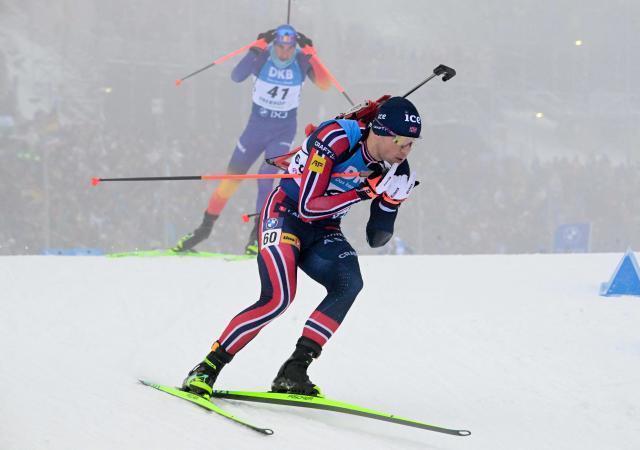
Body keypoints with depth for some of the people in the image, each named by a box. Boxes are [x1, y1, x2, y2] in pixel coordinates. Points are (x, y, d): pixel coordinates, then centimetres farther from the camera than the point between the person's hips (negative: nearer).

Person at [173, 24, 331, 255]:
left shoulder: (302, 61, -13)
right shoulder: (262, 57, -16)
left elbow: (325, 84, -24)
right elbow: (236, 76, -31)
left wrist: (310, 54, -34)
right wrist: (256, 49, -42)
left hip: (284, 130, -1)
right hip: (257, 125, 1)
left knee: (266, 175, -22)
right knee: (231, 178, 5)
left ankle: (258, 234, -12)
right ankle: (205, 227, 20)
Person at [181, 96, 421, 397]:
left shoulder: (393, 167, -6)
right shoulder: (337, 138, -25)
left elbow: (376, 239, -1)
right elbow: (308, 207, -28)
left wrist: (393, 198, -18)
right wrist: (367, 191, -32)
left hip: (323, 232, 6)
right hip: (285, 215, -6)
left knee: (348, 284, -24)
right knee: (278, 298, -25)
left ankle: (293, 372, -20)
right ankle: (207, 368, -12)